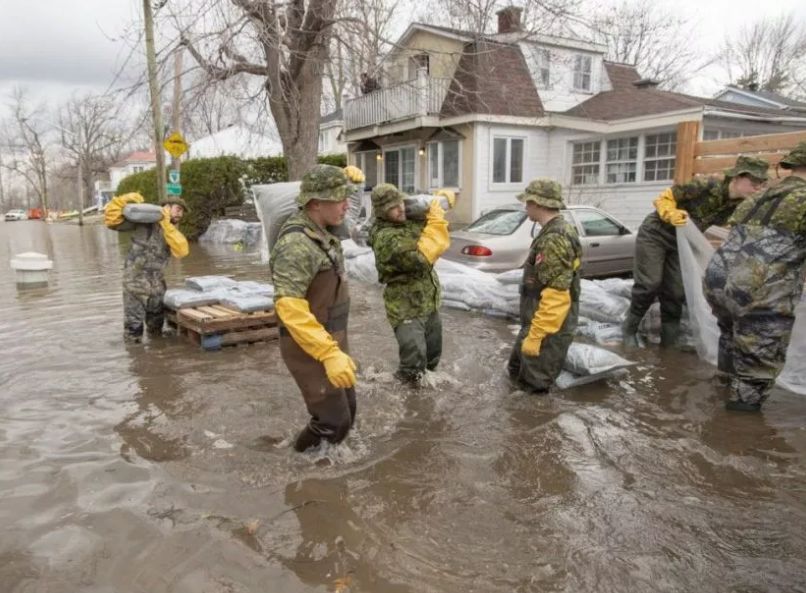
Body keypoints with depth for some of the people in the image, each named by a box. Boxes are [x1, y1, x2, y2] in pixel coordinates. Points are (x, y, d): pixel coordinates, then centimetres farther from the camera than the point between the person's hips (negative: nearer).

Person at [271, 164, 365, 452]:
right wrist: (329, 353, -38)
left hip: (332, 337, 9)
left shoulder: (319, 228, 3)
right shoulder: (297, 243, -26)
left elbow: (329, 192, 27)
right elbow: (289, 307, -34)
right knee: (335, 422, -1)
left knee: (347, 412, 19)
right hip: (309, 346, -9)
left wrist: (347, 177, 6)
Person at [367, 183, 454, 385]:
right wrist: (435, 222, -29)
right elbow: (421, 259, -33)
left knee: (432, 357, 23)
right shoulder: (385, 238, -25)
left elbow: (427, 206, 18)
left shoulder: (409, 218, 1)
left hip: (429, 302, 8)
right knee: (414, 362, -12)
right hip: (407, 308, -8)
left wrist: (442, 196, -6)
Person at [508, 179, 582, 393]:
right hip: (540, 322, 10)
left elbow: (555, 295, -29)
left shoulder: (554, 240, -24)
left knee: (534, 386, 3)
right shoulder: (558, 231, 11)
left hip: (548, 329, -10)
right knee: (517, 370, 25)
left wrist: (536, 335, -25)